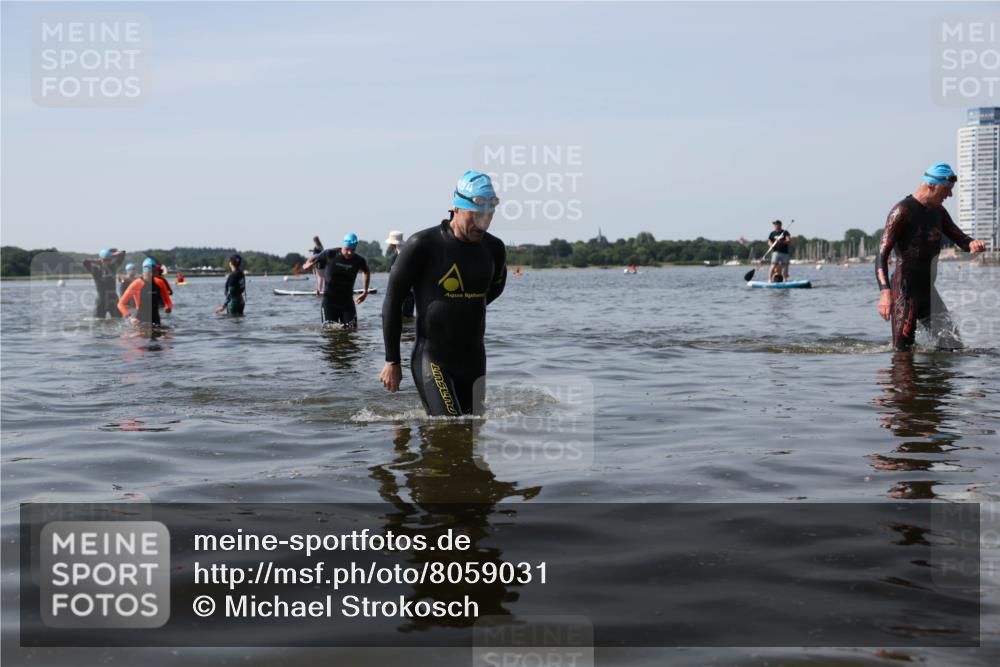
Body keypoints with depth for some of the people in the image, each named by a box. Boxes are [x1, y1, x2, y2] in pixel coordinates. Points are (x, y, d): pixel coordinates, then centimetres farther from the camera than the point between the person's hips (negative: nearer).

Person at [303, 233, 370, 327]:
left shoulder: (358, 260, -7)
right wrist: (309, 264, -20)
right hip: (329, 299, -2)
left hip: (347, 299, 2)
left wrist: (365, 292, 10)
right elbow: (314, 258, 3)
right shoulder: (330, 254, -11)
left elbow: (367, 272, 14)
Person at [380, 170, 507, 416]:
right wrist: (392, 361, -5)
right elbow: (393, 301, -6)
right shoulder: (422, 245, -12)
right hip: (432, 358, -6)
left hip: (474, 358, 6)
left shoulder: (494, 248, 3)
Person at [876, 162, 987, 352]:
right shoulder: (903, 211, -13)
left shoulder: (938, 211, 13)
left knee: (954, 346, 7)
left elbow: (959, 237, 22)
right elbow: (882, 255, -20)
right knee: (903, 351, -9)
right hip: (904, 292, -8)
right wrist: (885, 291, -35)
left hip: (928, 291, 8)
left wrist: (972, 244, -6)